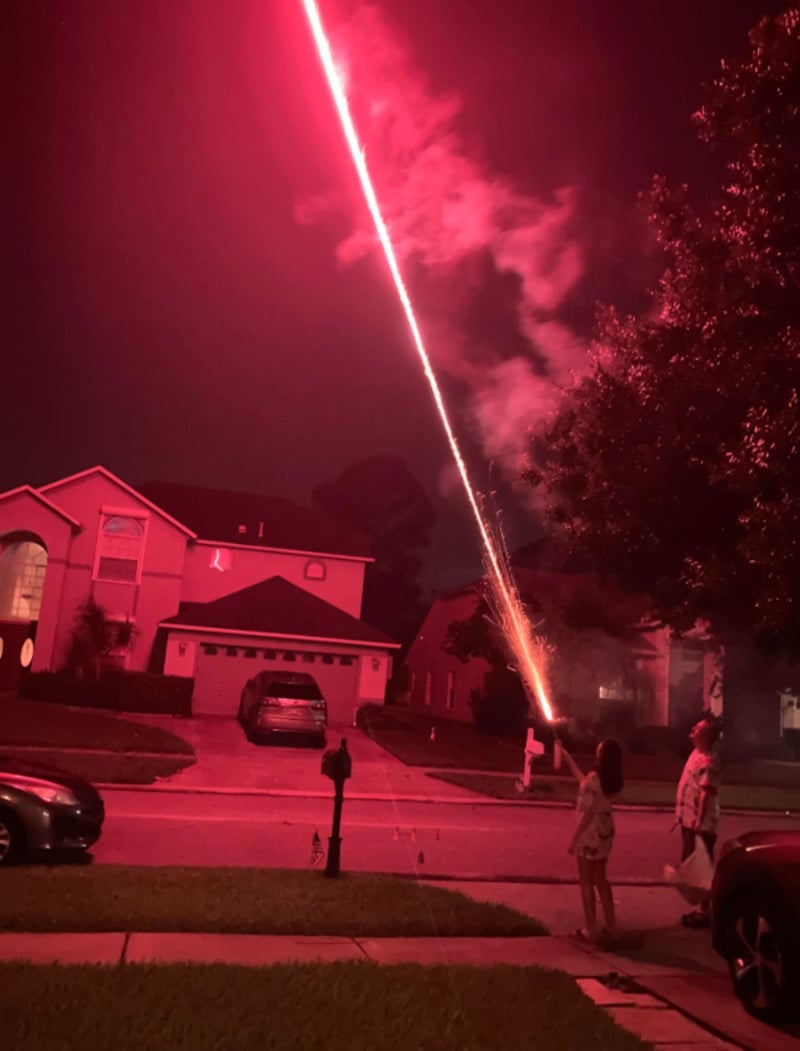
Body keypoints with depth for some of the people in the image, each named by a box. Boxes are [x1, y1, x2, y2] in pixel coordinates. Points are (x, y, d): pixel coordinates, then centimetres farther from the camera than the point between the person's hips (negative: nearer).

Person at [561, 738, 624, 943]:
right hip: (605, 832, 8)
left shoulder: (594, 777, -22)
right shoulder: (612, 779, 3)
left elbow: (588, 812, -22)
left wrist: (574, 839, -15)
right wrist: (568, 759, 24)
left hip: (591, 834, -8)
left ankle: (591, 929, 11)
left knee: (586, 882, 6)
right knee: (600, 879, 20)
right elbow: (584, 783, 19)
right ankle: (610, 925, 25)